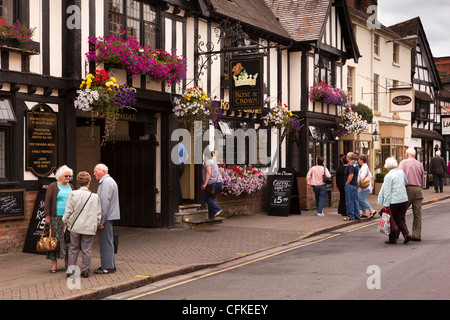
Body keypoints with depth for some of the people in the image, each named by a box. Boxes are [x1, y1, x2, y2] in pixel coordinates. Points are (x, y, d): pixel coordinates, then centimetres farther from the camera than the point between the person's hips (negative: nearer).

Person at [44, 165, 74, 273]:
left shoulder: (71, 186, 13)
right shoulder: (52, 186, -2)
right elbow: (47, 202, -5)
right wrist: (47, 216, -10)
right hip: (57, 218, -4)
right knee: (56, 239, -3)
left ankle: (67, 261, 12)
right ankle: (54, 262, 2)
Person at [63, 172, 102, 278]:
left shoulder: (73, 195, -6)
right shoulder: (95, 197, -2)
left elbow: (68, 211, -4)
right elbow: (98, 214, 3)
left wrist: (66, 223, 10)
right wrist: (97, 225, 18)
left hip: (75, 226, 0)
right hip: (89, 227, 0)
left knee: (73, 249, 11)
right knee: (87, 250, 7)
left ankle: (71, 269, 10)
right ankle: (85, 271, 10)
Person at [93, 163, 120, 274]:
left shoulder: (107, 182, -15)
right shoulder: (105, 181, 20)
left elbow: (105, 202, -21)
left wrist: (101, 220, -21)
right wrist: (101, 219, 21)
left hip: (107, 217, -11)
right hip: (108, 217, 11)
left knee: (106, 242, -7)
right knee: (107, 242, 15)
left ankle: (107, 267, -3)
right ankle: (110, 265, 22)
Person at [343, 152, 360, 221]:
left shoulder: (351, 165, -16)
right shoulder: (356, 164, 15)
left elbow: (351, 175, -24)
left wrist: (346, 183, -17)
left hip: (350, 185, -10)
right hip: (355, 184, 10)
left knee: (349, 201, -5)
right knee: (354, 200, 15)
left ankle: (350, 216, -3)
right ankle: (357, 216, 19)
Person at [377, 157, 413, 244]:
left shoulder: (388, 176, -13)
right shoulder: (401, 172, 5)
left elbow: (387, 191, -14)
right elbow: (406, 183, 21)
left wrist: (385, 204, -11)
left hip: (393, 201, -6)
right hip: (404, 200, 6)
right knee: (400, 219, 15)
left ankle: (392, 238, 13)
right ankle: (407, 234, -3)